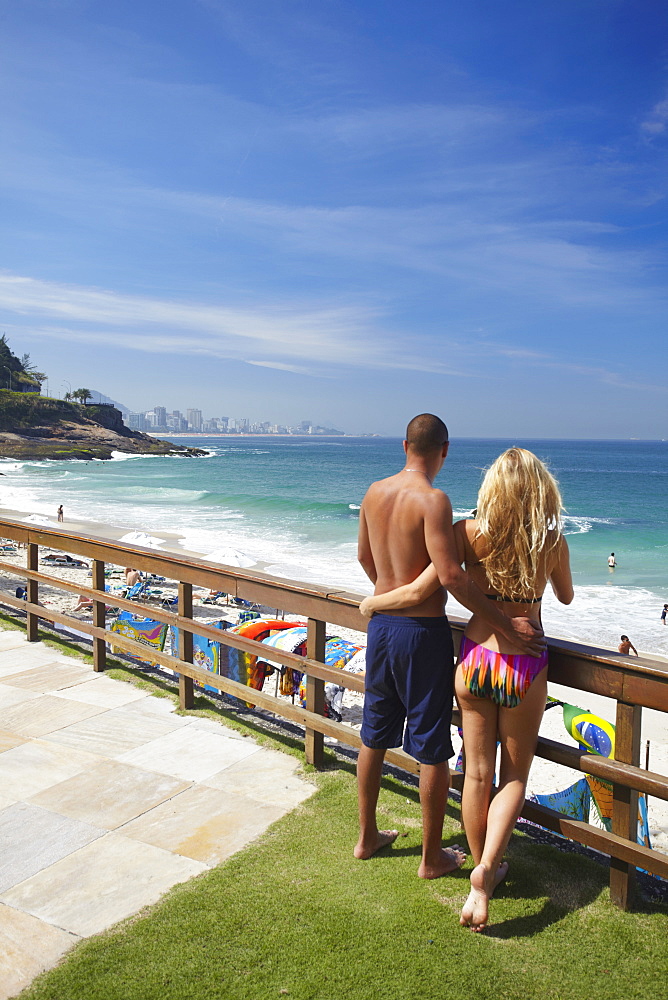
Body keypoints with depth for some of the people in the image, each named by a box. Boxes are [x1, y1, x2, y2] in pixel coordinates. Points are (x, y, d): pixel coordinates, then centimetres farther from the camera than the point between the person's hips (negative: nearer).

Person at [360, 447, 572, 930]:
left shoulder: (471, 533, -9)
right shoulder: (553, 541, -7)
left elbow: (420, 591, -12)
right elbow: (566, 596, 12)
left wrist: (372, 603, 4)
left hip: (474, 658, 1)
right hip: (525, 667, -1)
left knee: (478, 773, 16)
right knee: (514, 776, 15)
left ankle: (485, 869, 32)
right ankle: (486, 870, -1)